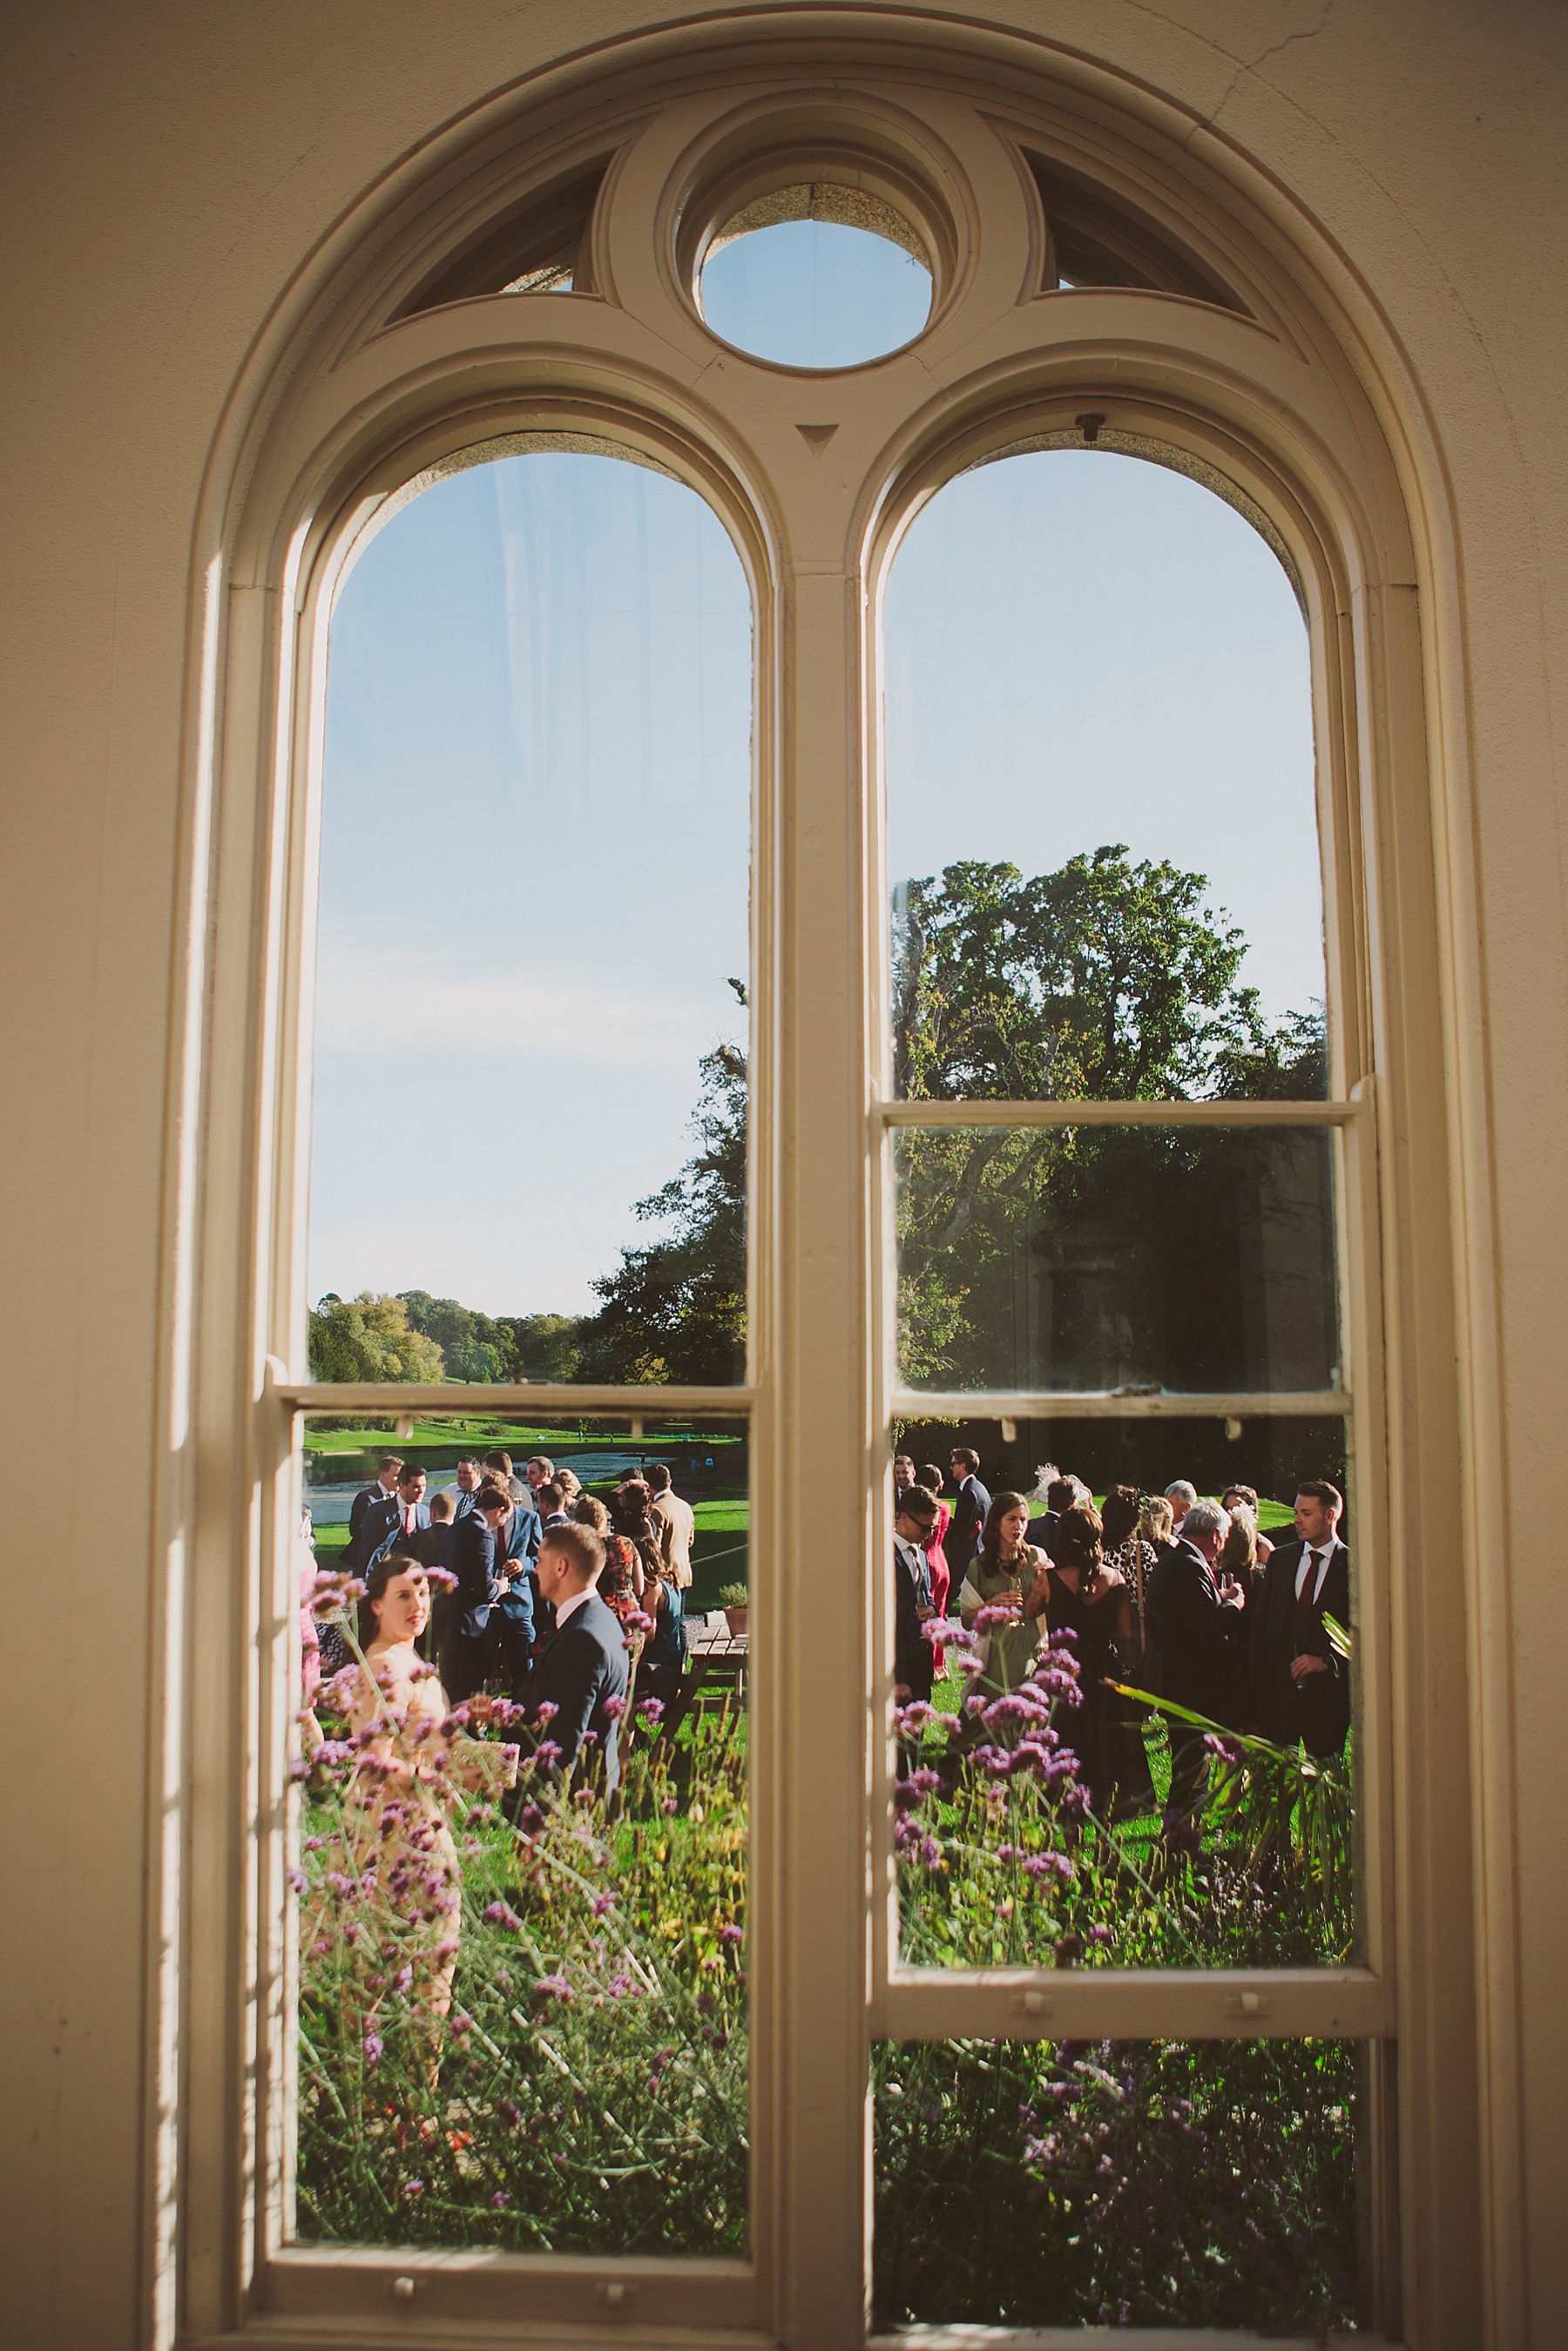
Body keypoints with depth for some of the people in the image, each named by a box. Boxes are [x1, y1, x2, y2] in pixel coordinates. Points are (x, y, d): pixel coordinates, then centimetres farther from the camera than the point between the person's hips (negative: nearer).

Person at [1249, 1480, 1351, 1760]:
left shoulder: (1353, 1566, -3)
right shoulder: (1280, 1559, 11)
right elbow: (1260, 1619, 13)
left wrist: (1327, 1662, -15)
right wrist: (1257, 1676, 6)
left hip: (1327, 1691, -3)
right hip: (1278, 1688, 3)